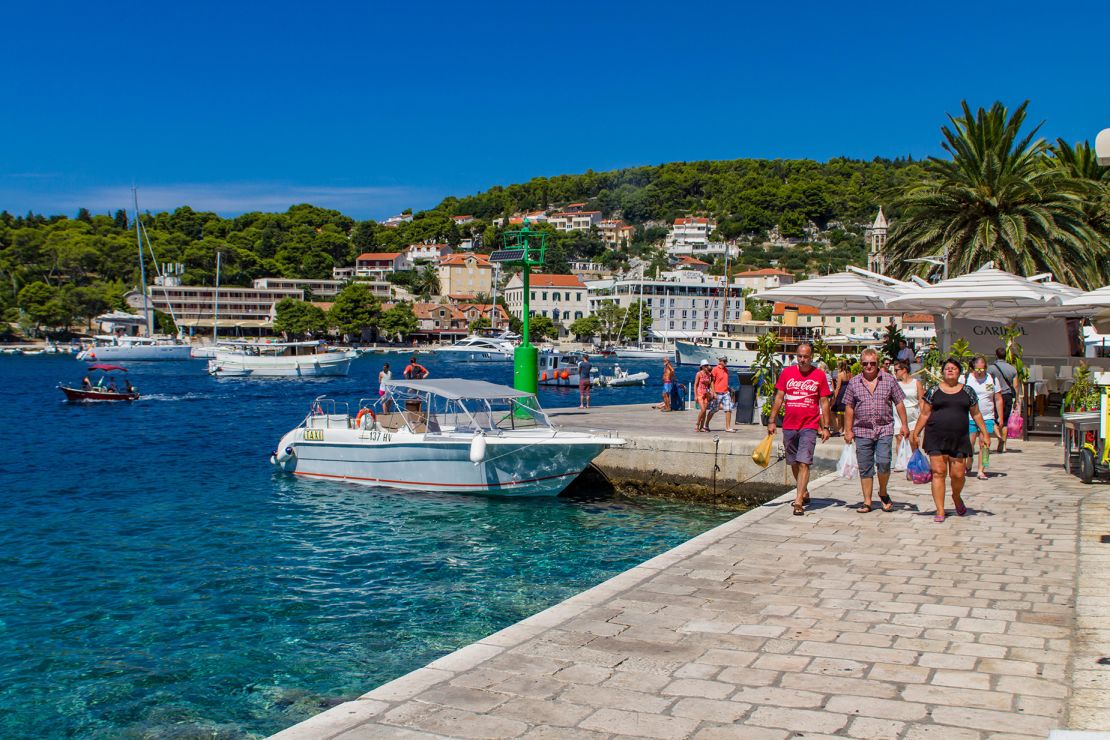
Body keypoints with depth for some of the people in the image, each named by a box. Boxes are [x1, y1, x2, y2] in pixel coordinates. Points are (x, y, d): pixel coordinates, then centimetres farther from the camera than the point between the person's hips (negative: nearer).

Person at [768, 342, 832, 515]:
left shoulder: (819, 375, 1)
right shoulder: (787, 372, 6)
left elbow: (824, 402, 3)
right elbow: (779, 398, 8)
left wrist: (825, 427, -1)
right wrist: (772, 421, 3)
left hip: (809, 427, -3)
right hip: (789, 426, 3)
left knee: (804, 463, -12)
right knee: (794, 463, 13)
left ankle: (798, 502, -15)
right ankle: (804, 493, 33)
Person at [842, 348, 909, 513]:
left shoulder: (889, 380, 5)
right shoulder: (854, 382, 7)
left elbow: (899, 403, 8)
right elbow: (849, 408, 8)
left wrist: (904, 424, 1)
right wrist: (848, 430, 4)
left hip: (884, 429, -1)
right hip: (862, 430, 1)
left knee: (883, 462, -13)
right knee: (865, 468, 4)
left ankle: (883, 493, 13)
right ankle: (867, 501, 12)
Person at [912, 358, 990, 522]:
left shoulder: (968, 392, 10)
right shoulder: (933, 391, 6)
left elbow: (976, 414, 15)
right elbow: (924, 414, 8)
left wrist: (984, 433, 9)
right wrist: (915, 434, 4)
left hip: (959, 439, 1)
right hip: (936, 438, -1)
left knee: (958, 474, -2)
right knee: (938, 472, -5)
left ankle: (956, 497, 31)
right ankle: (940, 510, 0)